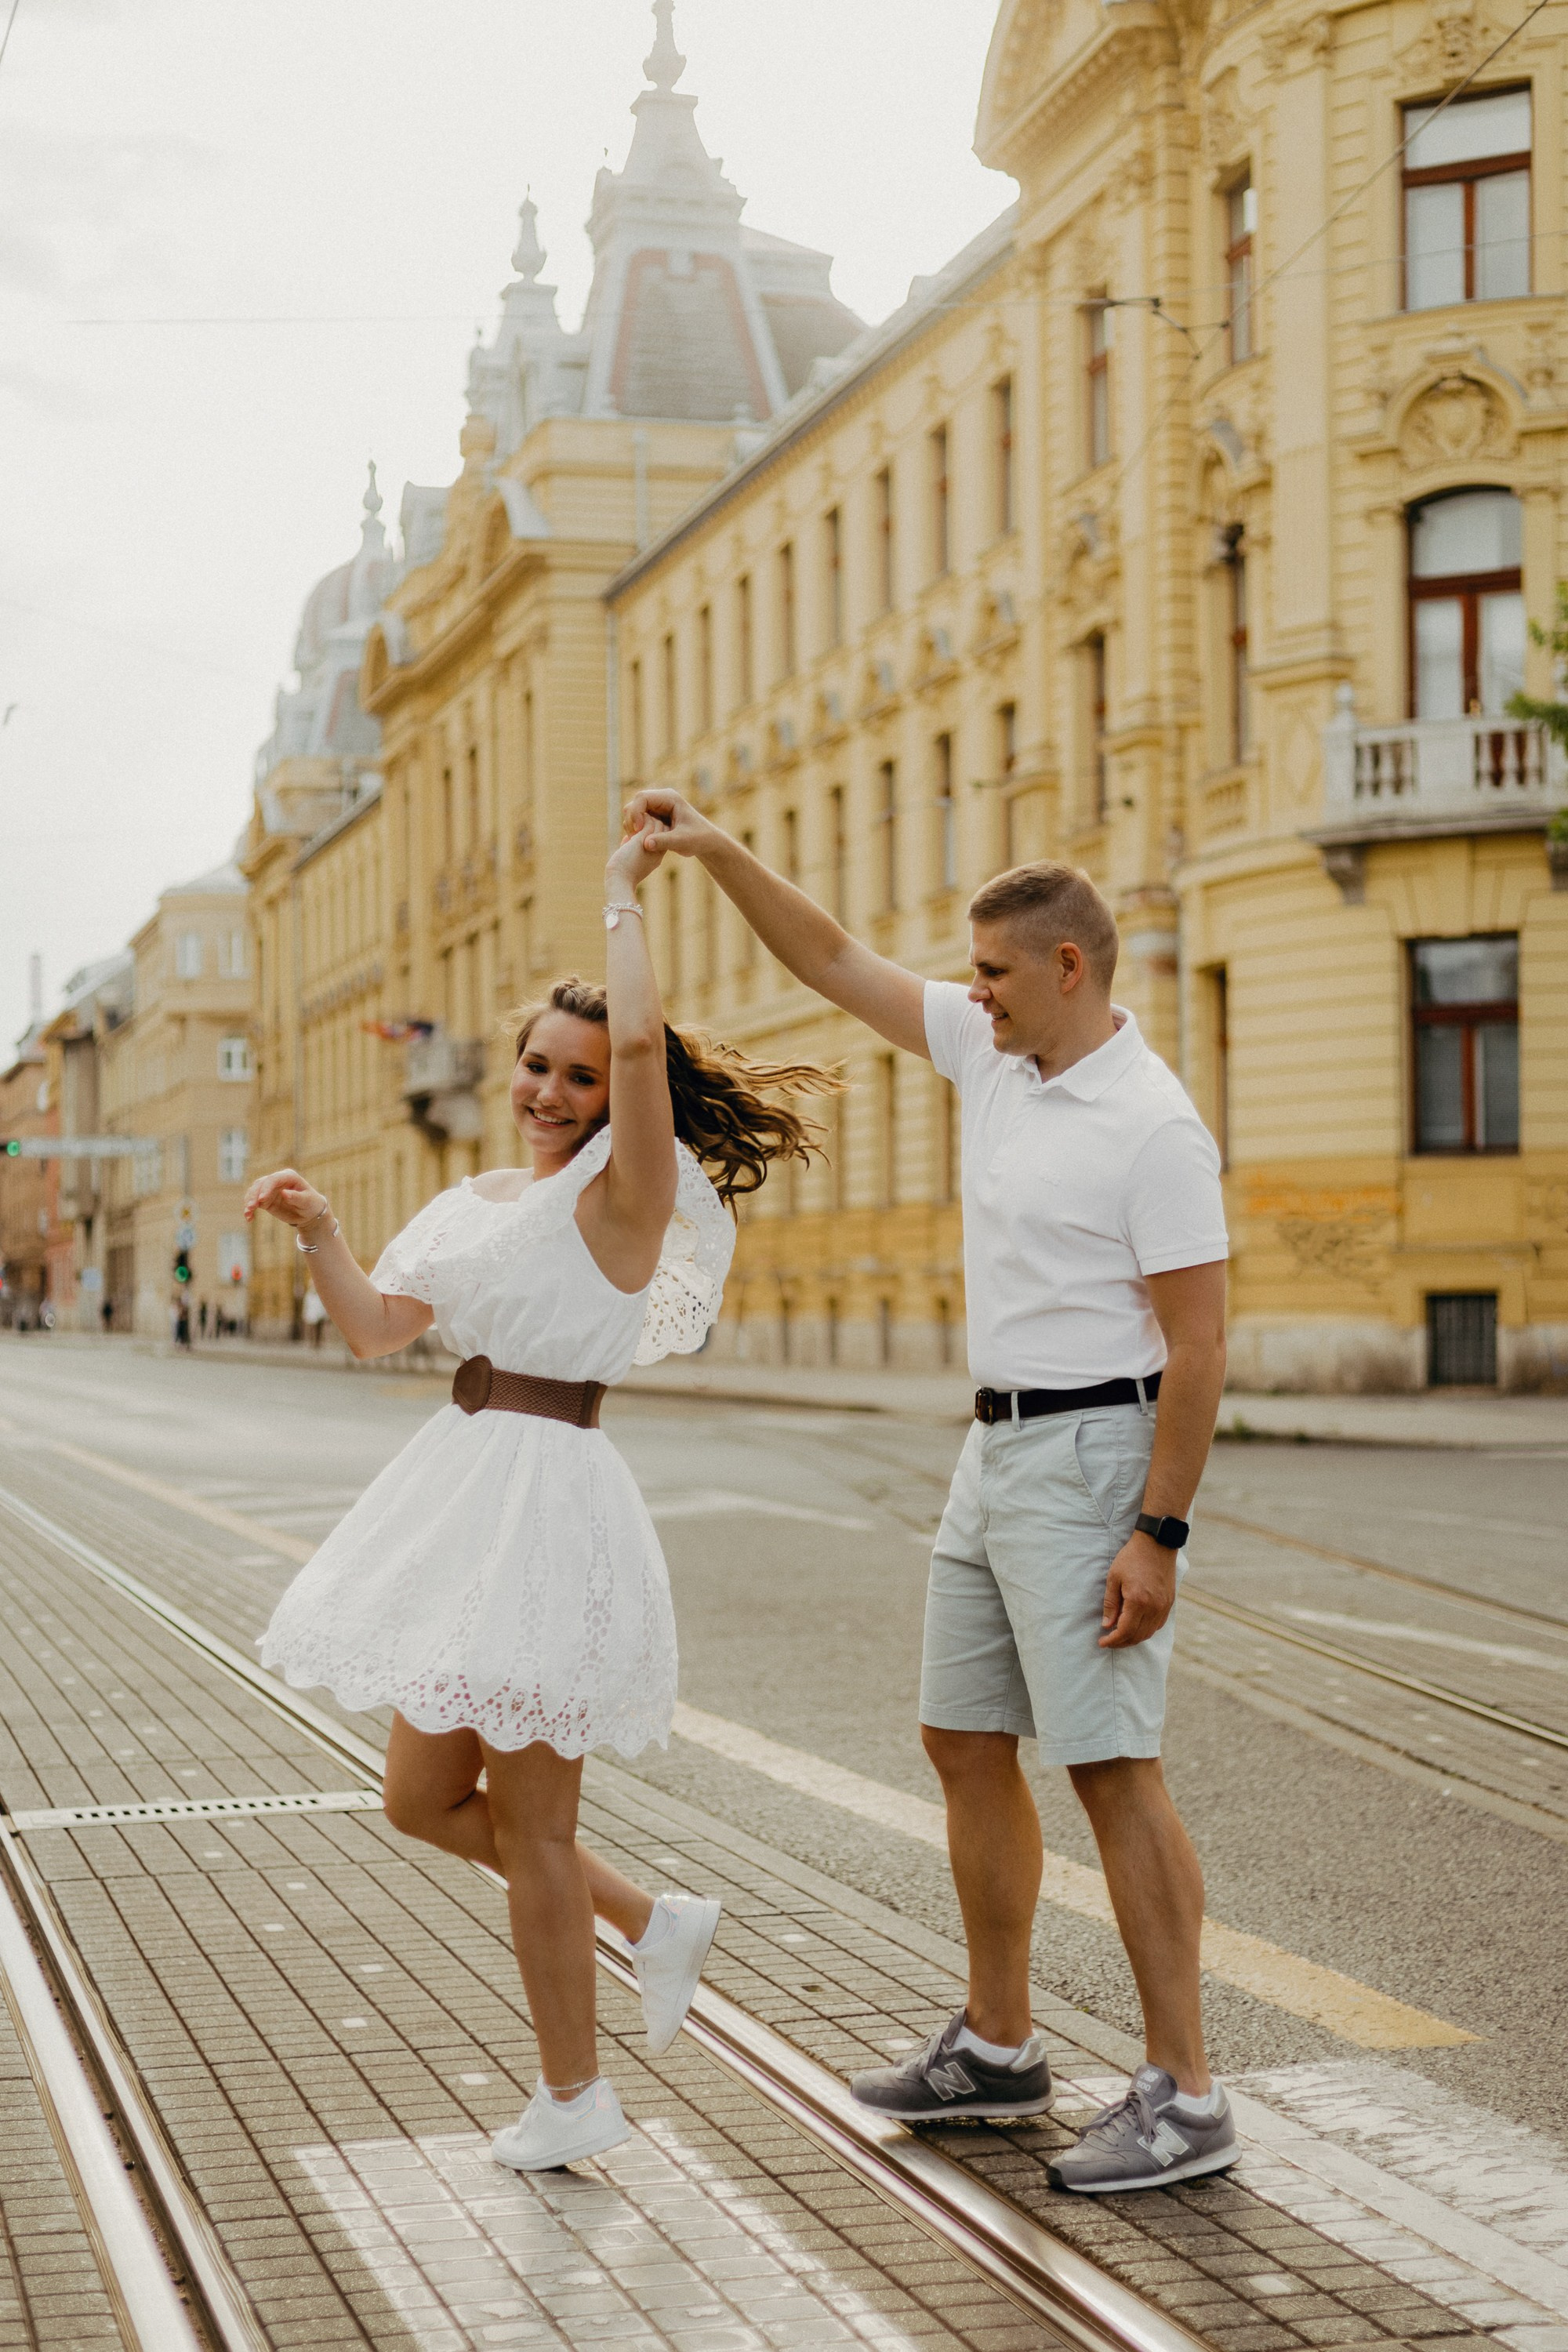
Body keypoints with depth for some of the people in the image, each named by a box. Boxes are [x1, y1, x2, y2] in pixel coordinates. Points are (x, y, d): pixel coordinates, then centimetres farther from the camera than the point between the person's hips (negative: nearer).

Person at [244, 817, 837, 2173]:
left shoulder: (626, 1192, -10)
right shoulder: (482, 1202, 14)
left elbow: (643, 1041, -27)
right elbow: (378, 1327, 13)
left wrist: (623, 897, -15)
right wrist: (318, 1232, -1)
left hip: (549, 1499, -9)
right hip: (463, 1491, 9)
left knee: (528, 1818, 1)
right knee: (423, 1798, 15)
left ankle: (573, 2097, 17)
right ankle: (651, 1923, 28)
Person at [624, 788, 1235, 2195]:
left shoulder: (1152, 1128, -16)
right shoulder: (994, 1057, 9)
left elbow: (1198, 1343, -19)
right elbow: (835, 962, 16)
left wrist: (1159, 1534, -23)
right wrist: (718, 852, 8)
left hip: (1093, 1457, -9)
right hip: (997, 1450, 9)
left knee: (1112, 1763, -9)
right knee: (966, 1741, 14)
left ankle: (1183, 2096, -4)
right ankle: (999, 2048, 27)